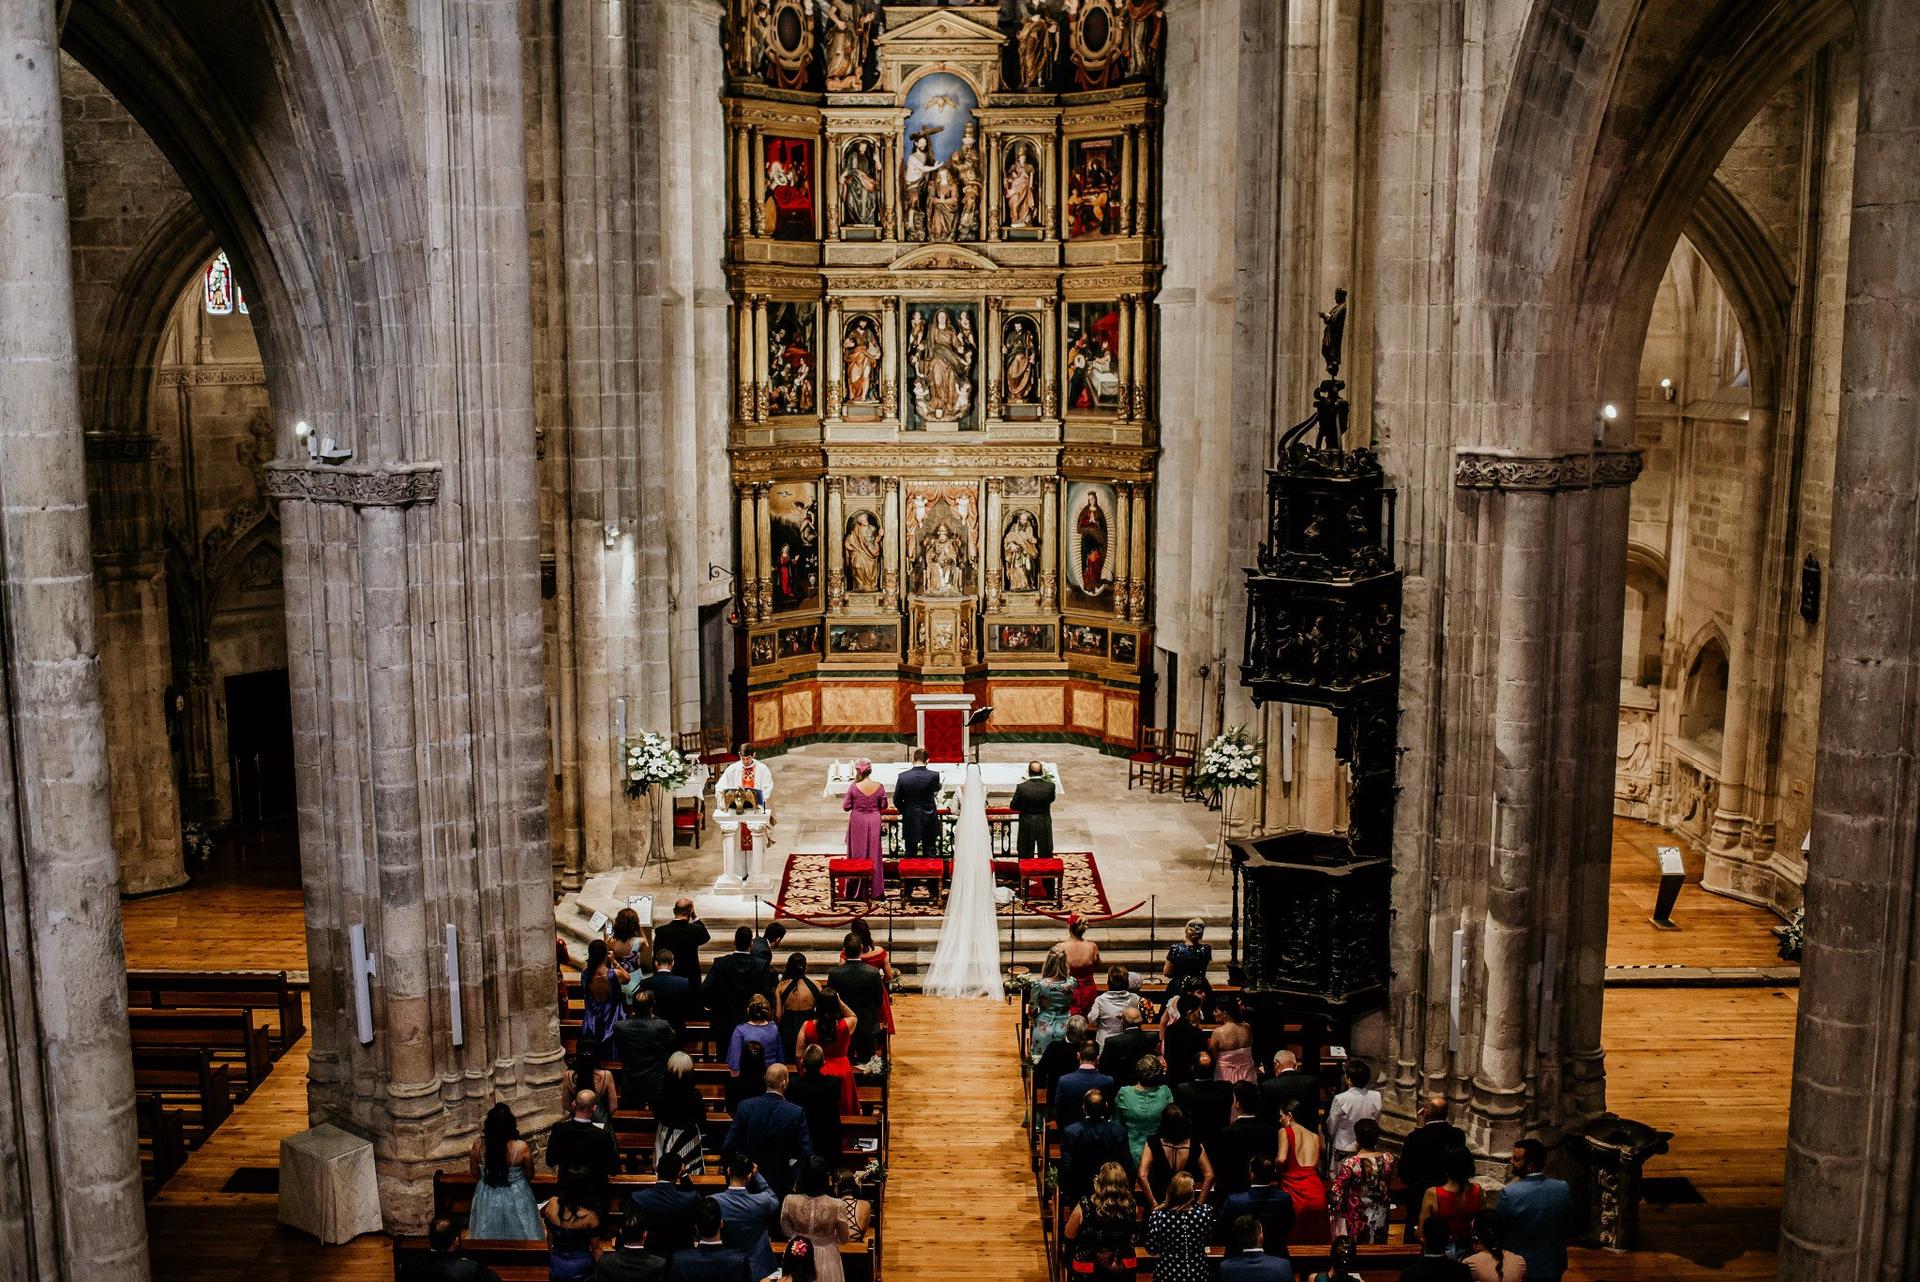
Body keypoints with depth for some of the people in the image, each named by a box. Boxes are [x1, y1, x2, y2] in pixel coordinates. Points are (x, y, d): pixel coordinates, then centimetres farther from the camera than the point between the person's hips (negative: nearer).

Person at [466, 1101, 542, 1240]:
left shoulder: (478, 1146, -20)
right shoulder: (521, 1148, -26)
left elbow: (475, 1174, -3)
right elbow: (530, 1176, -8)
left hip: (487, 1199, 2)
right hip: (515, 1199, -2)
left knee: (489, 1237, 24)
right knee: (518, 1234, 20)